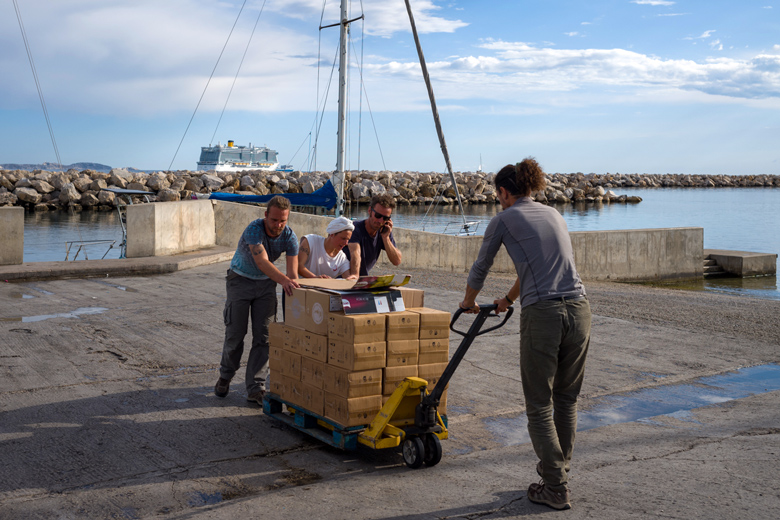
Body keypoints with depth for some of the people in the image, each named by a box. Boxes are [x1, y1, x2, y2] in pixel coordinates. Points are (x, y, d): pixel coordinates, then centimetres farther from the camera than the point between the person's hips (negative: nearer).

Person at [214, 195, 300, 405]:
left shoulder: (289, 237, -16)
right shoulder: (254, 230, -29)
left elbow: (293, 272, -20)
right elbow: (262, 262, -43)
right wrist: (283, 280, -60)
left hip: (266, 284, 3)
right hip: (241, 280, -3)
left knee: (263, 336, -5)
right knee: (235, 333, -1)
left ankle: (256, 387, -1)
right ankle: (225, 376, 24)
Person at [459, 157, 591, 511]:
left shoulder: (503, 220, 7)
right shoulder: (554, 215, 23)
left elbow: (480, 269, 19)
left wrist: (469, 302, 39)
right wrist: (508, 300, 50)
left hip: (542, 315, -6)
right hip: (579, 309, 6)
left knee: (539, 406, 6)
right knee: (567, 398, 20)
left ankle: (556, 489, 8)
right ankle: (558, 466, 31)